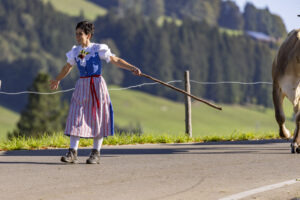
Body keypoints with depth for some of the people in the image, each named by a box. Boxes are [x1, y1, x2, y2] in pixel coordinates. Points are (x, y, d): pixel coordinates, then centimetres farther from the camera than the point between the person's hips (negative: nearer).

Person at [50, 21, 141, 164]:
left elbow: (116, 60, -5)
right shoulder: (75, 51, 10)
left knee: (97, 119, 0)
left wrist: (132, 68, -16)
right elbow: (68, 67, 27)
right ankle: (72, 153, -5)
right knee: (76, 118, -5)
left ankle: (96, 153, 7)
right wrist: (58, 80, 41)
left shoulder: (98, 49, -4)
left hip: (96, 85, -4)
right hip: (81, 86, 4)